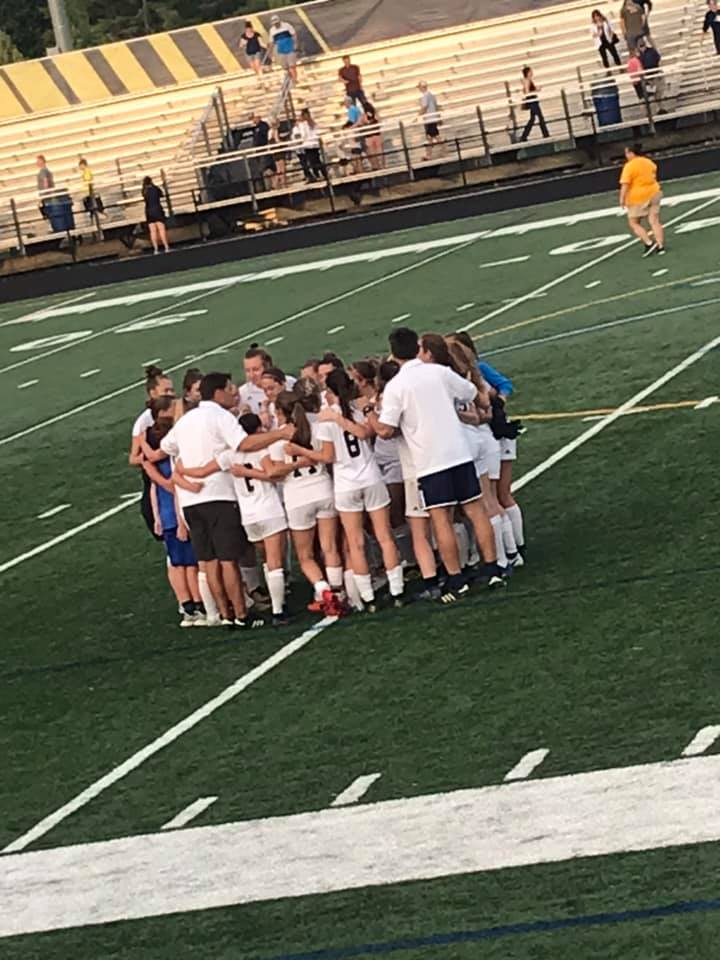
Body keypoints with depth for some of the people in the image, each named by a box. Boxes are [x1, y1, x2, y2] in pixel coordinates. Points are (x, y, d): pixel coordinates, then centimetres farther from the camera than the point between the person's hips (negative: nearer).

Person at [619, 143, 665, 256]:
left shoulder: (629, 166, -15)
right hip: (653, 194, 6)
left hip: (638, 198, -6)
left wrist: (622, 199, -20)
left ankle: (649, 243, -7)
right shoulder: (649, 162, 8)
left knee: (634, 224, 6)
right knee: (654, 221, 7)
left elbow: (625, 184, -22)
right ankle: (660, 246, 2)